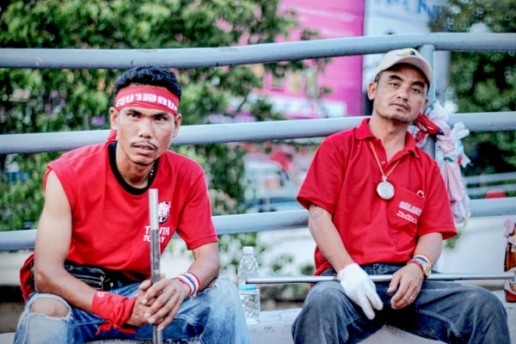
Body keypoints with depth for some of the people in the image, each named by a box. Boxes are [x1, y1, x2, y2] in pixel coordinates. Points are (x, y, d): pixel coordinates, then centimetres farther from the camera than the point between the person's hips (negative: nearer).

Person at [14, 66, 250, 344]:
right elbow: (46, 273, -22)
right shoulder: (68, 175, -18)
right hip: (73, 296, -3)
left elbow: (208, 255, -6)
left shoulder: (187, 177, -7)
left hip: (138, 292, 4)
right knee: (46, 312, -37)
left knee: (222, 292, -15)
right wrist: (122, 309, -35)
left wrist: (183, 286, -33)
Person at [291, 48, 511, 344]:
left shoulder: (427, 167, 23)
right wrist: (347, 269, -14)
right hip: (347, 278, -3)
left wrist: (418, 266, -11)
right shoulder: (338, 147, 13)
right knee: (323, 304, -39)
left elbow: (433, 233, 14)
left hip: (407, 279, 3)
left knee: (486, 306, -23)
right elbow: (319, 216, 3)